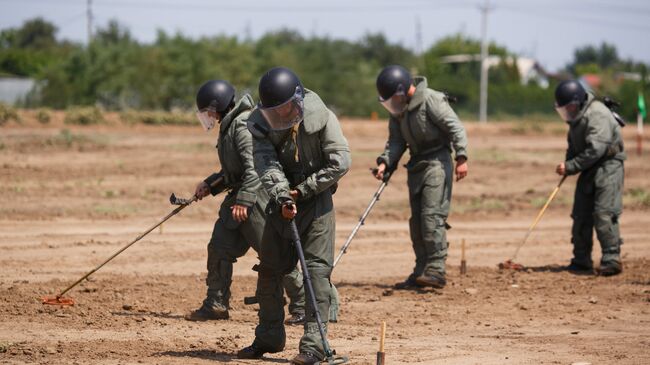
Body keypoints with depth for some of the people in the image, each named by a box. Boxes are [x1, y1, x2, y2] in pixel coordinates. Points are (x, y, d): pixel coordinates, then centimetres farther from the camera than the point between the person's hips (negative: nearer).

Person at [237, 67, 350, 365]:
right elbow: (267, 164, -19)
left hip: (315, 198, -4)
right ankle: (269, 338, 24)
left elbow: (340, 162, -19)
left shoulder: (321, 117, -17)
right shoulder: (260, 123, -9)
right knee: (269, 268, 9)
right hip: (282, 200, 4)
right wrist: (282, 197, -35)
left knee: (317, 268, -13)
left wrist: (302, 190, -18)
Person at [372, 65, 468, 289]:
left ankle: (436, 271, -17)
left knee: (432, 215, -16)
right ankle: (421, 273, 13)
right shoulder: (398, 109, 10)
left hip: (437, 163, -8)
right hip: (416, 165, 8)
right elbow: (396, 141, 11)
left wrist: (461, 157, -22)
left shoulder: (431, 100, -14)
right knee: (417, 220, 8)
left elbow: (455, 127, -15)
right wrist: (385, 162, -6)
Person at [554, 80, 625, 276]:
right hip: (588, 169, 9)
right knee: (581, 214, 7)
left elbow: (595, 150, -27)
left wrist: (570, 166, -21)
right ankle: (581, 261, 14)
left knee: (604, 213, -17)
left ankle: (611, 259, -14)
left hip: (608, 165, -9)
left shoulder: (597, 115, -22)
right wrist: (567, 165, -1)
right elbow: (574, 146, 19)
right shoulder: (576, 117, 8)